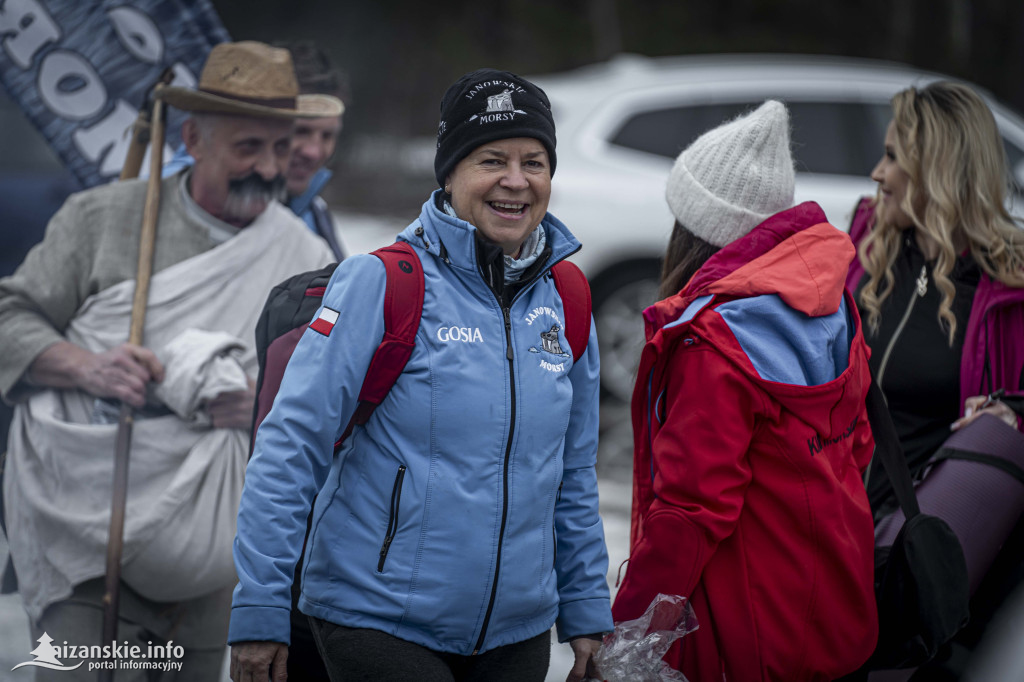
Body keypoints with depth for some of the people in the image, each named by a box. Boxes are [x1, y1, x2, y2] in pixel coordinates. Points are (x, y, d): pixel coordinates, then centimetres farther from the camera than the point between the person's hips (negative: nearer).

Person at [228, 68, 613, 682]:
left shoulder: (564, 299, 7)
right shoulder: (383, 282, -10)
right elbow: (291, 445, -12)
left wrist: (586, 609, 15)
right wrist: (261, 608, -15)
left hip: (517, 633, 5)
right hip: (379, 624, -5)